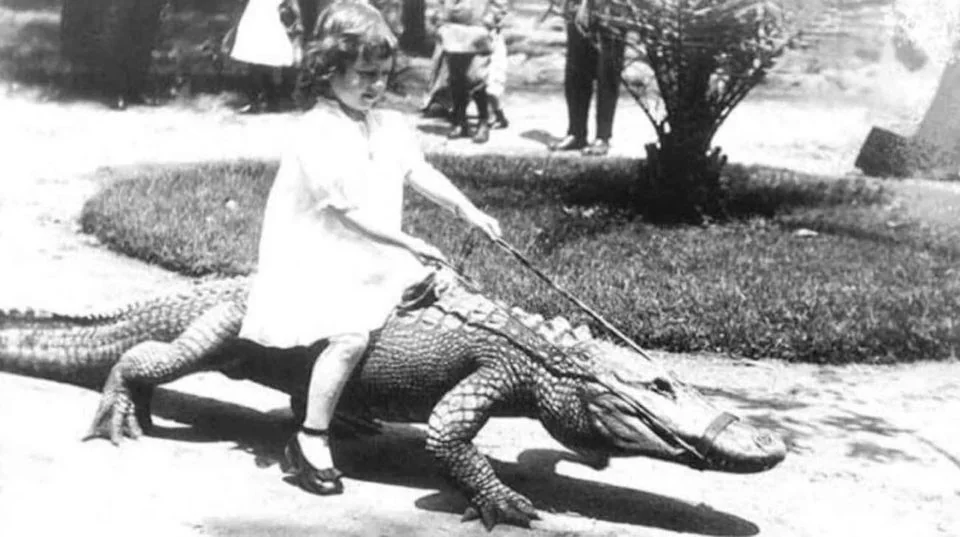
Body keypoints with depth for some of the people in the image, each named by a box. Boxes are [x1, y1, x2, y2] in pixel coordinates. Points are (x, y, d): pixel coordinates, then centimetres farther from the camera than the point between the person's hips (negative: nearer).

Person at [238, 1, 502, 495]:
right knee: (350, 335, -28)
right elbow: (352, 210, -22)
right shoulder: (316, 135, -19)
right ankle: (310, 441, -14)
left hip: (371, 258, 9)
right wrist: (411, 244, -23)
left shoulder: (389, 126, 7)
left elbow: (421, 173, 8)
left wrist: (467, 209, -7)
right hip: (315, 262, -9)